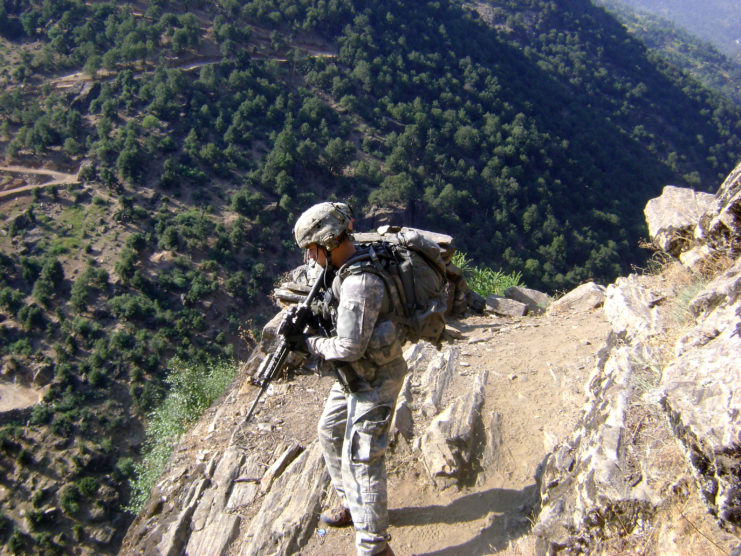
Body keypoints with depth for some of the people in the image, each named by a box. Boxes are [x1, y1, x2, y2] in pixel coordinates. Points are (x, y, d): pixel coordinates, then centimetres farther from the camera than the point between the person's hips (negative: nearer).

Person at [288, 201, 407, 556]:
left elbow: (349, 347, -29)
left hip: (374, 379, -10)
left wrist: (309, 343, -14)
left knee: (360, 458, -5)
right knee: (330, 433, 22)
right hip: (355, 376, 10)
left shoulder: (359, 284, -30)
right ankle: (351, 505, 40)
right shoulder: (344, 269, 1)